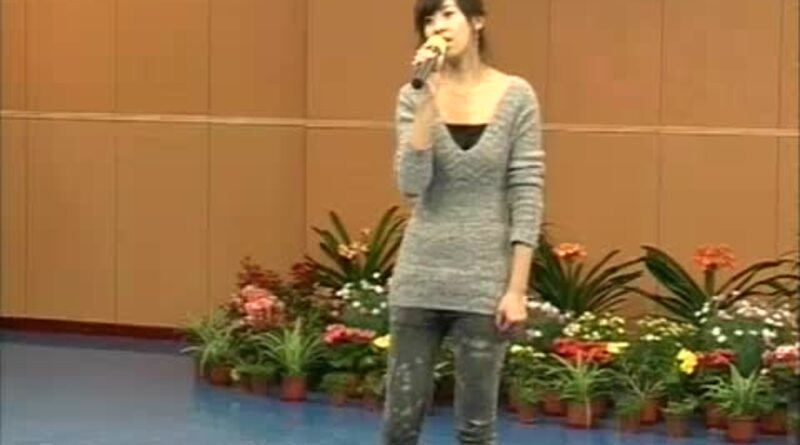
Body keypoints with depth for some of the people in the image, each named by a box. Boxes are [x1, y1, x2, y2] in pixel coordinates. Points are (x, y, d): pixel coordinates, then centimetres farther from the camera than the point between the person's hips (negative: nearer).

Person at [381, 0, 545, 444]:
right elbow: (412, 184, -12)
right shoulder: (415, 97, 2)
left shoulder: (516, 96, -3)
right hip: (421, 275, 2)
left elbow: (527, 196, -6)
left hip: (484, 279, -2)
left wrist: (517, 287, -11)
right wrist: (430, 97, -17)